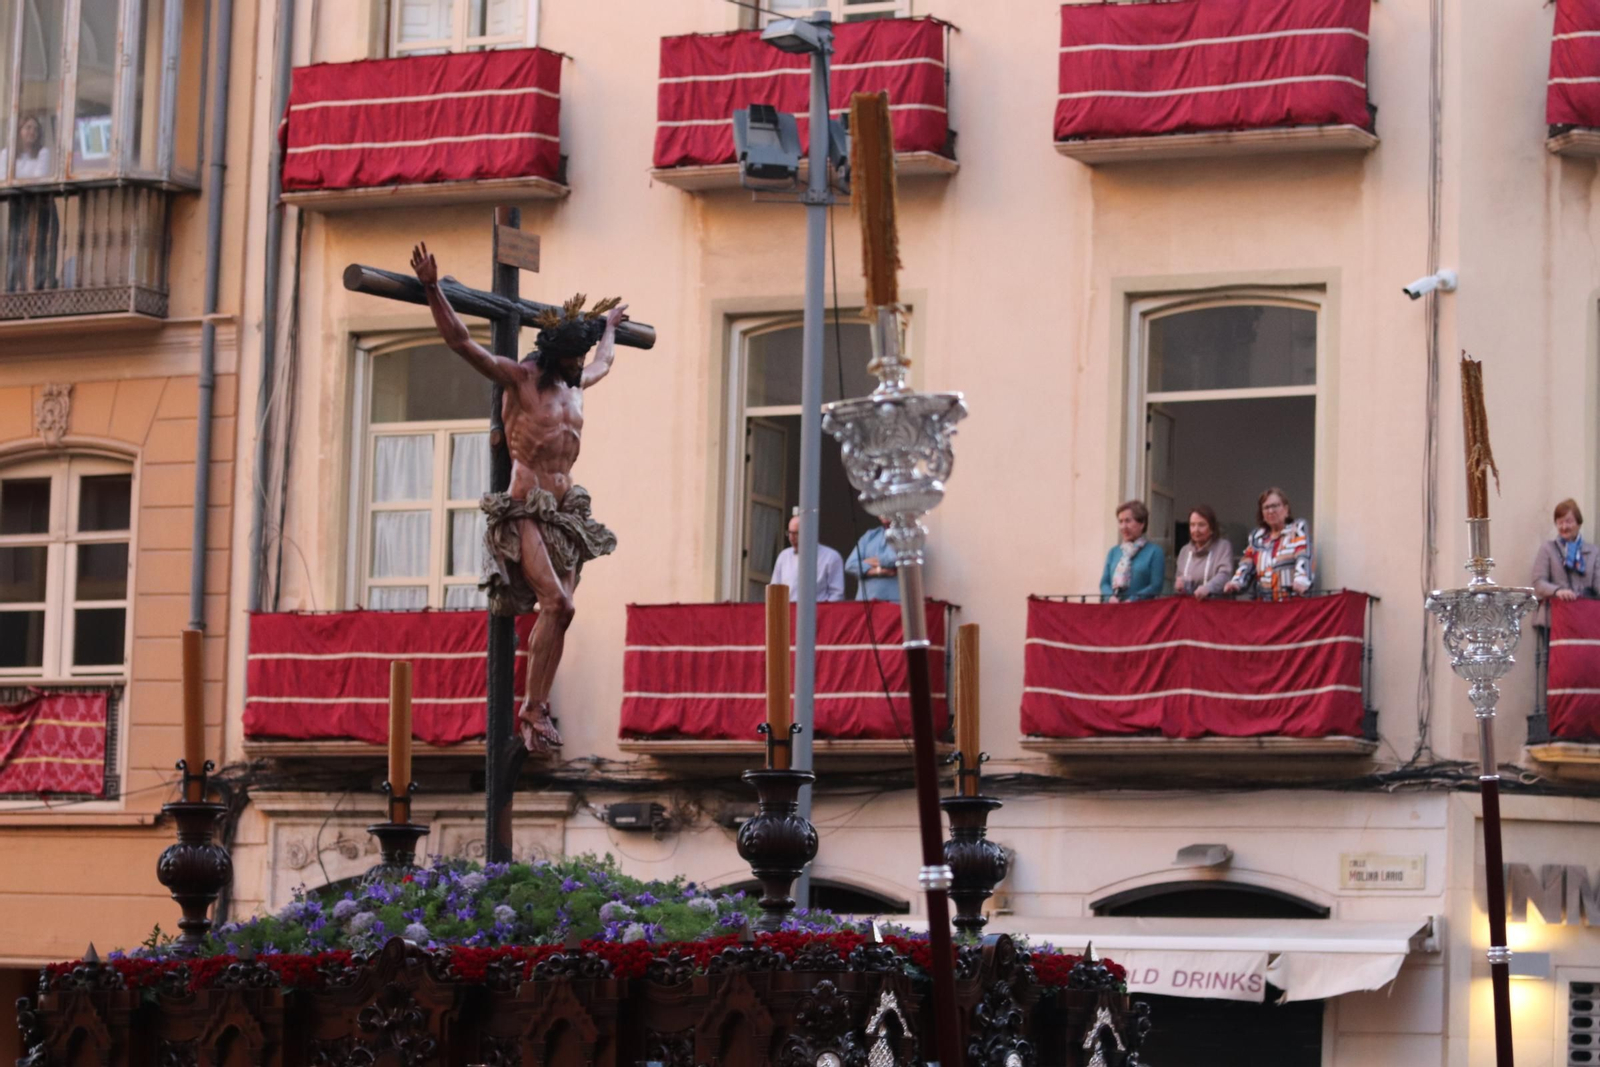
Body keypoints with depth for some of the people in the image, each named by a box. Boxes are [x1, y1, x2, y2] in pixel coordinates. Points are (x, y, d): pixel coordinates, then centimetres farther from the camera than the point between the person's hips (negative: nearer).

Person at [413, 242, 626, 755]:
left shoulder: (576, 383, 16)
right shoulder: (519, 378, -4)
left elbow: (604, 362, 41)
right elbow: (460, 341, -12)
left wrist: (608, 324, 53)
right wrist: (432, 290, -19)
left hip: (567, 512, 7)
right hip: (526, 510, -7)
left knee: (556, 613, -1)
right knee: (557, 603, -21)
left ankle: (537, 711, 0)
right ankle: (532, 707, -15)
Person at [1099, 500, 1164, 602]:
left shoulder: (1154, 552, 3)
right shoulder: (1113, 552, 17)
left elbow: (1156, 586, -5)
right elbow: (1104, 583, 13)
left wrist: (1132, 600, -16)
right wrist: (1110, 597, -9)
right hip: (1114, 608, 3)